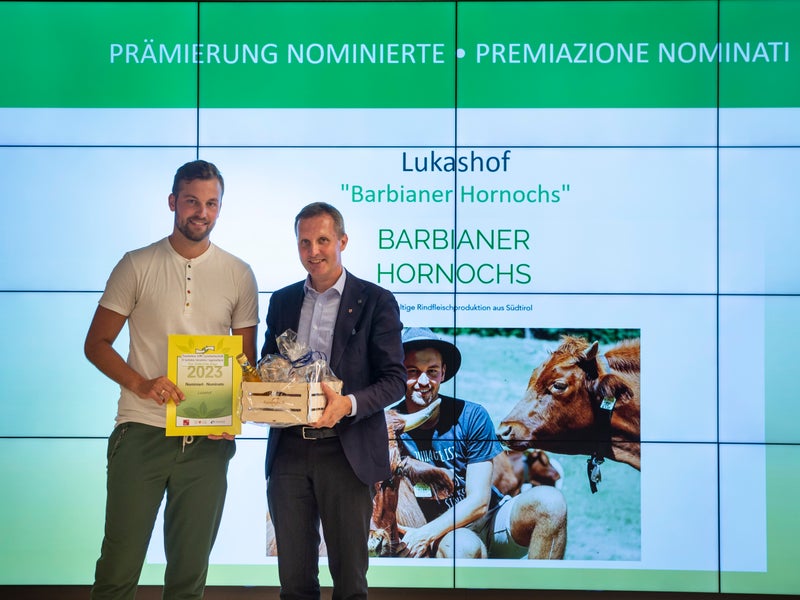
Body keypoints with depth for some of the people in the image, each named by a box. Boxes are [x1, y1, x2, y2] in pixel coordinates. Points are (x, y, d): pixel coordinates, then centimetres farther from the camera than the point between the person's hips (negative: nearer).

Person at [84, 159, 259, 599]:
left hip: (208, 441, 2)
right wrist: (141, 384, -16)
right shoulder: (137, 266, 2)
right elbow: (96, 344, 2)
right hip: (141, 431, -2)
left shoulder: (239, 275, 7)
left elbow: (247, 358, 12)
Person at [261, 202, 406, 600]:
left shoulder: (376, 302, -1)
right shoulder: (282, 301, 13)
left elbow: (394, 380, -5)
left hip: (346, 453, -4)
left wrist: (348, 404, -22)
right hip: (289, 450, 4)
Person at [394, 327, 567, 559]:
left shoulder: (472, 417, -7)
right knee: (463, 547, -39)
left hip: (488, 523, 3)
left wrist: (425, 533, -25)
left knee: (549, 501, -25)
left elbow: (479, 502, -12)